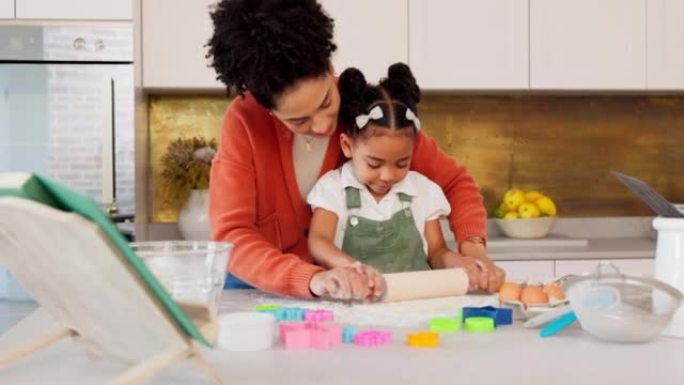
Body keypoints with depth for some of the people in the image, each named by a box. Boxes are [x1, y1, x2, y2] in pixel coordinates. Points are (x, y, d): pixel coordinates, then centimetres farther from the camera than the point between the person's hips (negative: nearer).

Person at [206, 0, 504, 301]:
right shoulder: (244, 123, -16)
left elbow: (454, 182, -3)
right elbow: (231, 237, -23)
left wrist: (472, 246, -21)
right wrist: (313, 279, -38)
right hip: (262, 291, -1)